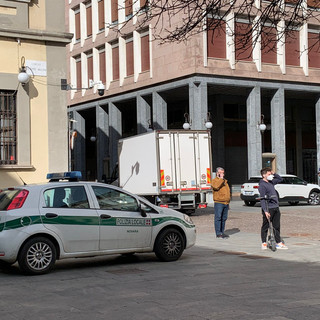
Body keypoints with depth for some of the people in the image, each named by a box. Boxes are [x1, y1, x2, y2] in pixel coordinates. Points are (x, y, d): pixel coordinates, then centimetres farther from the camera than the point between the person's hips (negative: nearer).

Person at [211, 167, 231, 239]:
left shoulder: (225, 181, 22)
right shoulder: (215, 180, -1)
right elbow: (216, 186, -24)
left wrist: (228, 200, 21)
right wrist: (221, 179, -17)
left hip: (226, 203, 7)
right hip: (219, 202, -7)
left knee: (224, 218, 8)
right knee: (218, 218, -7)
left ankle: (222, 232, 15)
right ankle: (218, 233, -6)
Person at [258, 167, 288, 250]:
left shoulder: (271, 182, 13)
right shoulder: (262, 185, -11)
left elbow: (280, 179, 32)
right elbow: (262, 199, -17)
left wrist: (274, 174, 12)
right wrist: (265, 211, -23)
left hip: (276, 208, 8)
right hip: (268, 209, -8)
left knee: (277, 226, 10)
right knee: (265, 226, 2)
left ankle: (279, 243, 15)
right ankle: (264, 243, 10)